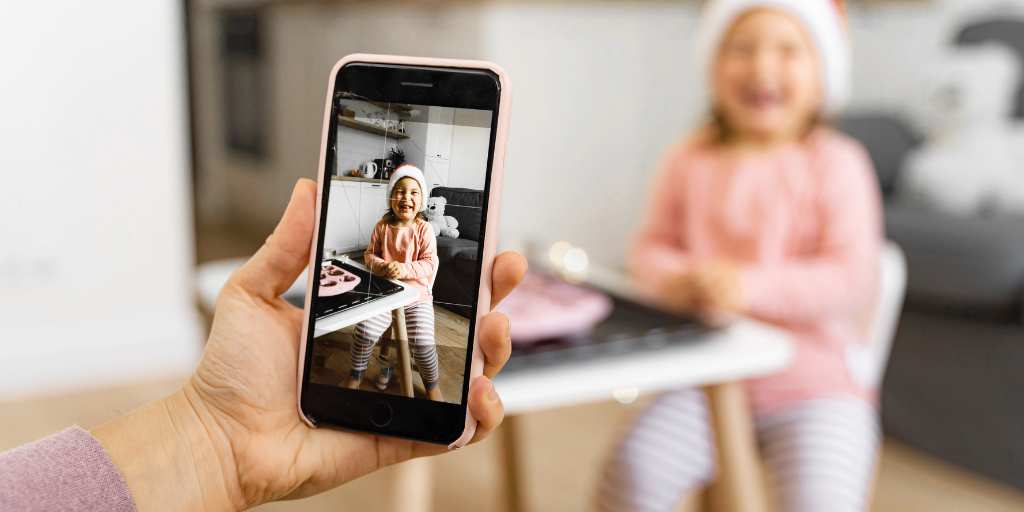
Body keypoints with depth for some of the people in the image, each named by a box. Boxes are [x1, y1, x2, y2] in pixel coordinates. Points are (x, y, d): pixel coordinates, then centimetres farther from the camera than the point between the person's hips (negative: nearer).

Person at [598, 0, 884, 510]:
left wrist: (752, 286, -27)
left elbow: (855, 280, -13)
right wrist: (676, 279, -14)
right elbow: (651, 247, 10)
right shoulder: (690, 161, 4)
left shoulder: (836, 163, -6)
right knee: (634, 469, -18)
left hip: (817, 384, -2)